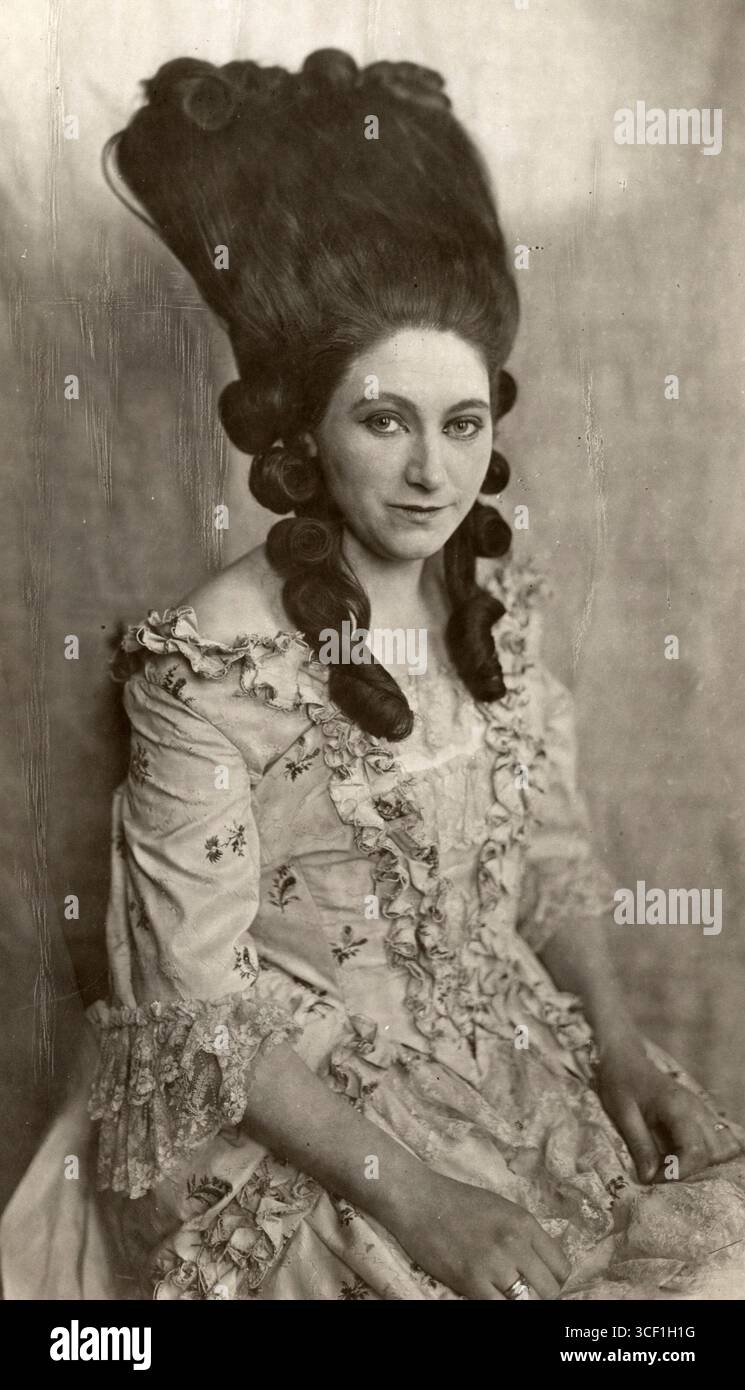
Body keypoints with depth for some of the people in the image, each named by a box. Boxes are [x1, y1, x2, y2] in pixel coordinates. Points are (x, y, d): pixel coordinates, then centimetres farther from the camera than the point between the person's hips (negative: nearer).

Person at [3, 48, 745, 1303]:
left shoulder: (500, 603, -1)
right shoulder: (206, 664, -18)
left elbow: (553, 854, 8)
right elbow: (206, 1007, -15)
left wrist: (617, 1037, -6)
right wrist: (411, 1192, -21)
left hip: (512, 1052, 5)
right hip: (285, 1108, -5)